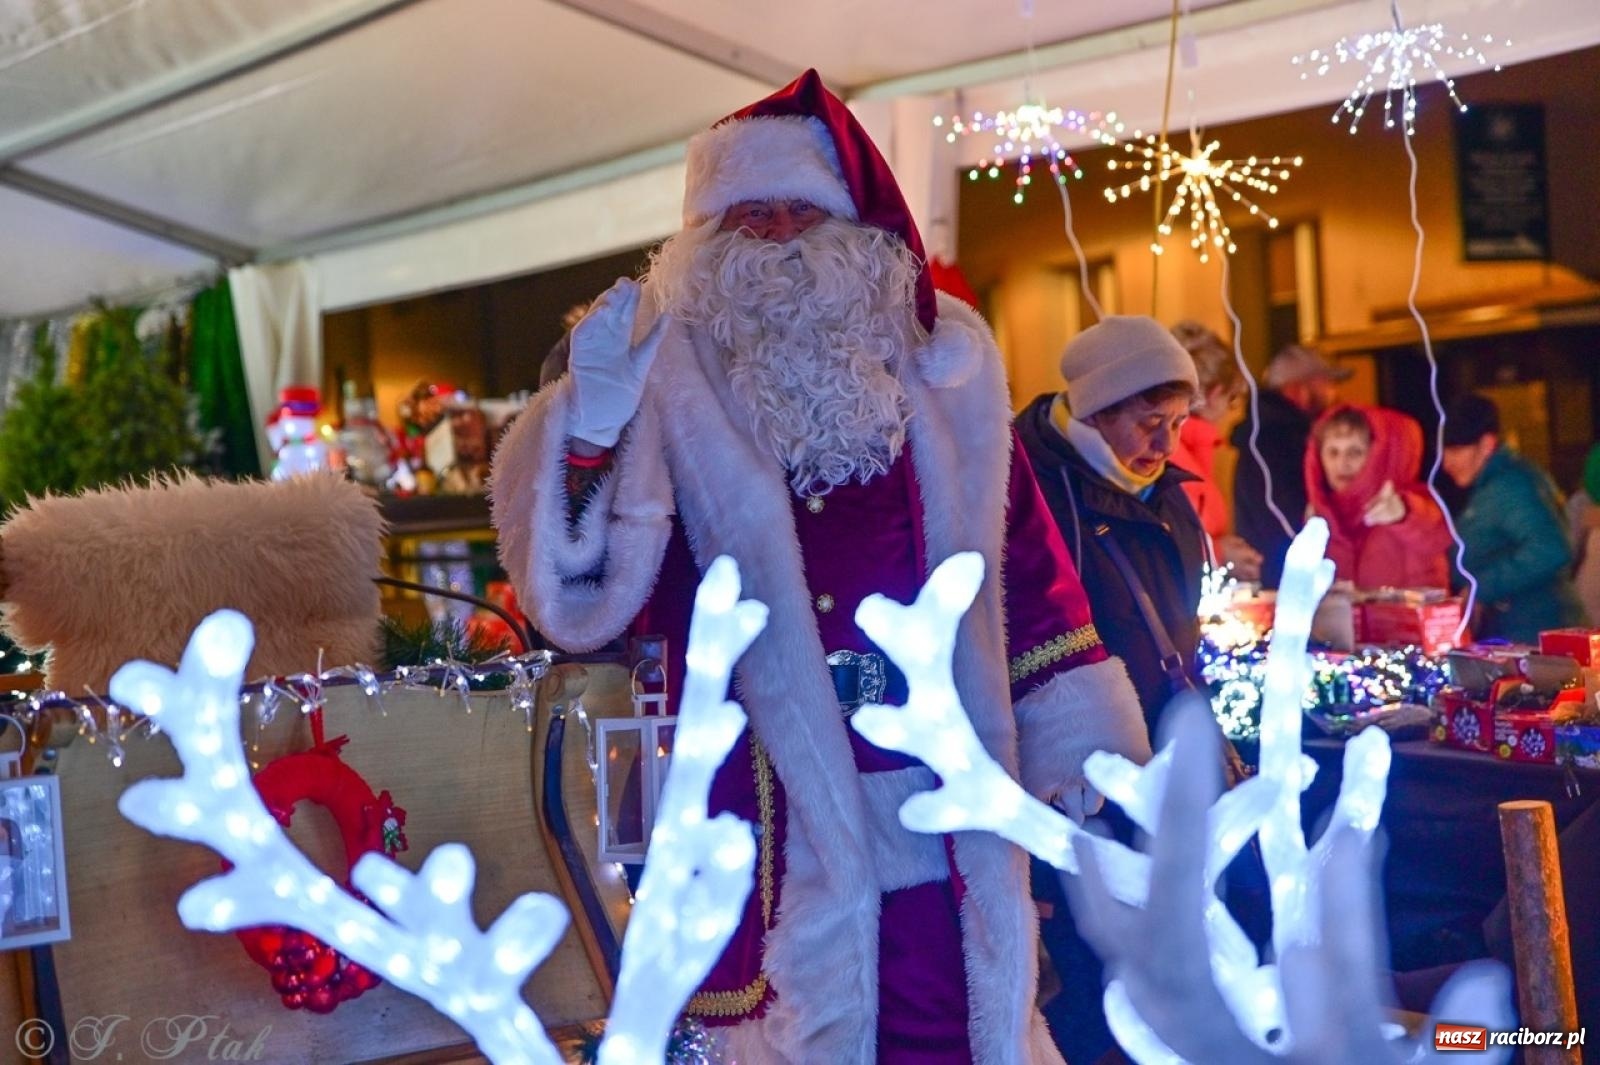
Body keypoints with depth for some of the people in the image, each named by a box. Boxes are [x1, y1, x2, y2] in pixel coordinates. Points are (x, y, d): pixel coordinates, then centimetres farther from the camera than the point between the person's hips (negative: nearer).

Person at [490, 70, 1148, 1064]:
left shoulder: (942, 369, 7)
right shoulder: (671, 388, -1)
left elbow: (1019, 554, 9)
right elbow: (583, 596, -9)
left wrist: (1079, 729, 7)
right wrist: (592, 424, -22)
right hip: (777, 820, -2)